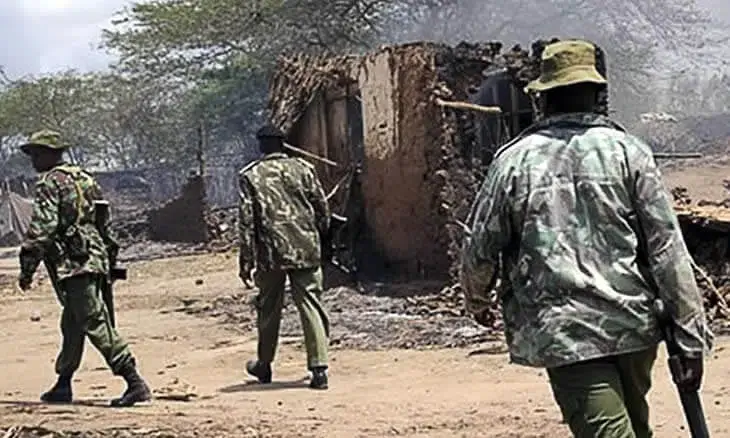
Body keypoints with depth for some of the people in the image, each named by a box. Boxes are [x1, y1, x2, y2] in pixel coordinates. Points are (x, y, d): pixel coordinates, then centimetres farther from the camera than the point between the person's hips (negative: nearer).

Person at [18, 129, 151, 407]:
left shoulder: (50, 183, -8)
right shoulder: (83, 178, 19)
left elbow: (42, 228, -16)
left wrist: (27, 268, -12)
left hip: (73, 263, -9)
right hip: (94, 258, 9)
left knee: (96, 324, -11)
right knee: (72, 326, 17)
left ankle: (135, 383, -17)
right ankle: (63, 386, 25)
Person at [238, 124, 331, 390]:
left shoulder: (250, 176, -1)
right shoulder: (303, 169, 4)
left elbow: (247, 221, -4)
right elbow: (322, 207, 6)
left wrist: (246, 261, -2)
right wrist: (318, 240, 20)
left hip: (271, 253, -1)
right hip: (306, 250, 1)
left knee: (268, 310, 15)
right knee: (311, 307, 0)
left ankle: (264, 366, 28)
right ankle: (319, 369, -9)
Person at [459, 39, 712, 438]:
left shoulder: (514, 160, -2)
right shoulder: (628, 151, -2)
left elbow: (479, 249, 3)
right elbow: (667, 246, -6)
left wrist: (477, 300, 25)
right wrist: (691, 337, -2)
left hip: (562, 333, -2)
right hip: (633, 324, 2)